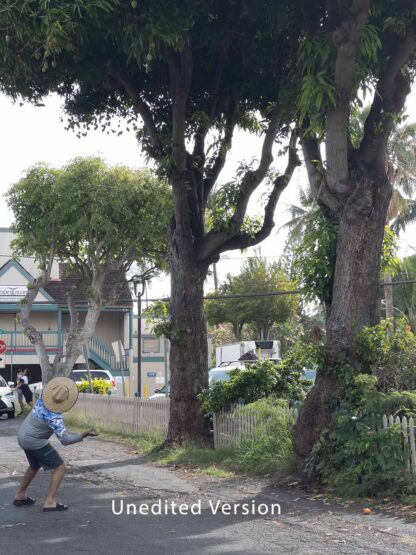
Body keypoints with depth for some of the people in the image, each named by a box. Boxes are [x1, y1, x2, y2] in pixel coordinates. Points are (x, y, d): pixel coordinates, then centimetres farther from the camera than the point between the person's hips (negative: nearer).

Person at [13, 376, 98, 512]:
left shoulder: (44, 396, -13)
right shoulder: (54, 417, -31)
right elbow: (65, 439, -37)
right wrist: (84, 435, -42)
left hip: (24, 437, 8)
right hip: (35, 442, -8)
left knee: (35, 466, 29)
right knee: (59, 467, -4)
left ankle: (20, 496, 36)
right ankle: (50, 502, -11)